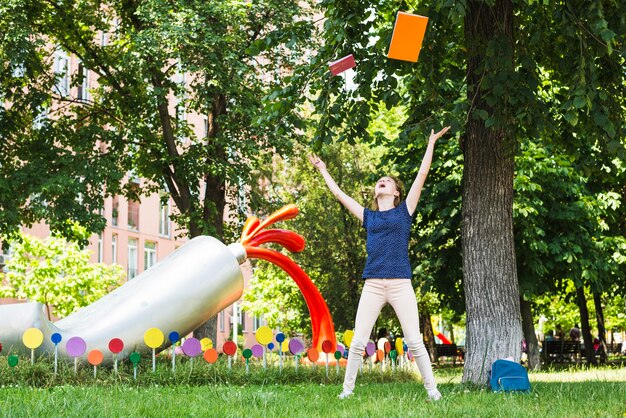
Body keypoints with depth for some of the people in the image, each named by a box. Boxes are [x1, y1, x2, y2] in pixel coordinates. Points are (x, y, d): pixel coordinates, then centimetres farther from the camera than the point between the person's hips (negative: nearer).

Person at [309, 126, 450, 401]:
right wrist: (322, 170, 34)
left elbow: (422, 175, 10)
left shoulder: (404, 211, 11)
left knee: (415, 341, -3)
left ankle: (432, 390, 4)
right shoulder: (368, 217, 17)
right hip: (372, 285, 2)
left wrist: (431, 143, 13)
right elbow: (339, 194, 26)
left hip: (400, 284, -2)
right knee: (358, 342, -1)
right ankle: (347, 389, 9)